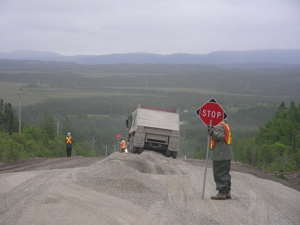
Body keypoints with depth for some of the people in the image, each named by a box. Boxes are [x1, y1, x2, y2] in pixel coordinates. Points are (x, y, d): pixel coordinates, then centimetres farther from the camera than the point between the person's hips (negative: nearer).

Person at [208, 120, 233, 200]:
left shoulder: (219, 126, -12)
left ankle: (222, 193, -11)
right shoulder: (225, 125, 20)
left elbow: (220, 136, -26)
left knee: (220, 174, -9)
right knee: (225, 173, 13)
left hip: (220, 155, -10)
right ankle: (227, 192, 16)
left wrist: (212, 133, -35)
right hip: (227, 155, 10)